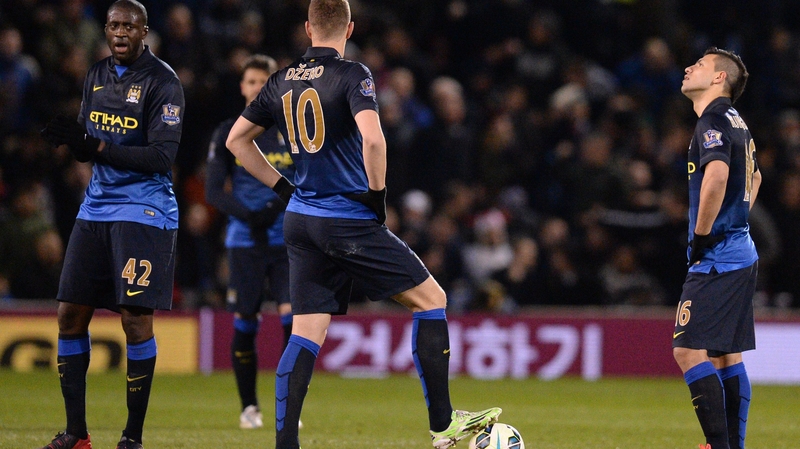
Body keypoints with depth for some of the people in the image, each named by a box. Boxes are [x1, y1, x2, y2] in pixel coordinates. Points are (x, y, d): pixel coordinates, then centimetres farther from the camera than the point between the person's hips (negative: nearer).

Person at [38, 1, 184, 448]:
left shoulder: (162, 81, -9)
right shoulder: (97, 76, 12)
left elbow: (161, 156, -16)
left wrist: (97, 146, -22)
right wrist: (72, 138, -7)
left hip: (144, 210, -7)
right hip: (96, 207, 7)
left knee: (136, 319, -8)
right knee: (71, 314, 3)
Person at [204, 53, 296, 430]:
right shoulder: (228, 134, 5)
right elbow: (213, 191, 1)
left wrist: (281, 205, -12)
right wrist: (248, 215, -15)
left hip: (288, 241, 0)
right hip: (244, 241, 0)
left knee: (292, 314, -14)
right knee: (245, 324, 0)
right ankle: (249, 407, 14)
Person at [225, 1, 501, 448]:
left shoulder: (281, 82, 9)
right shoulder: (352, 75, -10)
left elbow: (237, 140, 18)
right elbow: (372, 139, -25)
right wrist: (378, 193, -11)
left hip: (300, 221, 6)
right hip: (351, 222, -6)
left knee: (307, 332, 7)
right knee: (431, 298, 5)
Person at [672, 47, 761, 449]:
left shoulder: (713, 122, -13)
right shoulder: (736, 122, 17)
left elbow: (717, 175, -31)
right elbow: (753, 175, 35)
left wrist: (702, 236, -22)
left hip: (716, 260, -10)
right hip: (740, 255, 10)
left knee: (688, 350, -11)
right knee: (726, 354, 12)